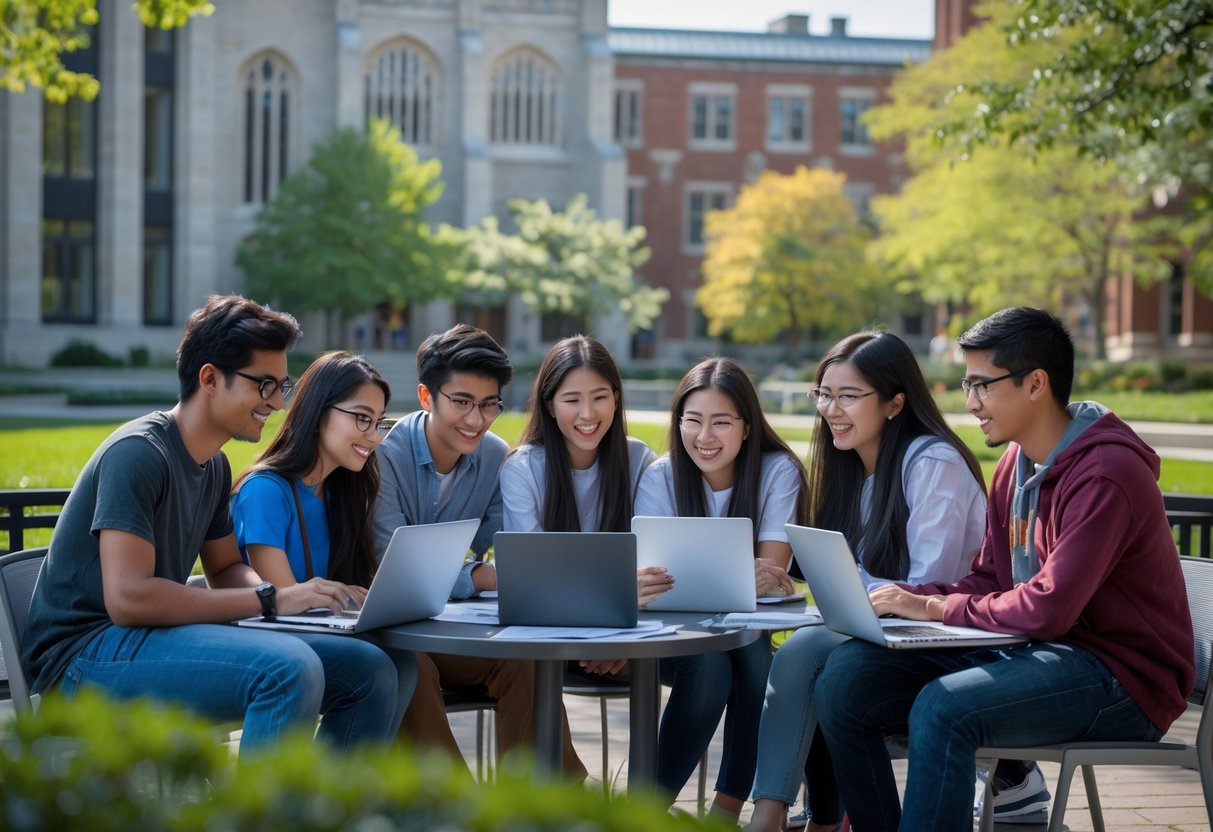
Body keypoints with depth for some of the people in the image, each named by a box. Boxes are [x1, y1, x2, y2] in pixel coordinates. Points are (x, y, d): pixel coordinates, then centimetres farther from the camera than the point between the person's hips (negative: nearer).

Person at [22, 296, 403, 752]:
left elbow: (227, 570, 23)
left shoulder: (214, 466, 12)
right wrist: (271, 599, -20)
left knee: (369, 670, -3)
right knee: (290, 667, -33)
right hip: (87, 656, -9)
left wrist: (294, 594, -1)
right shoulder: (138, 453, -16)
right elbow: (128, 599, -25)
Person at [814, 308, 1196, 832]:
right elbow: (989, 581, 14)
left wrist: (939, 607, -13)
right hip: (1028, 649, 9)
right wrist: (908, 597, -4)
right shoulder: (1016, 462, 9)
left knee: (942, 708, -33)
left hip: (1120, 676, -8)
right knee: (845, 678, -7)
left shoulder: (1105, 475, -19)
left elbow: (1047, 609, -24)